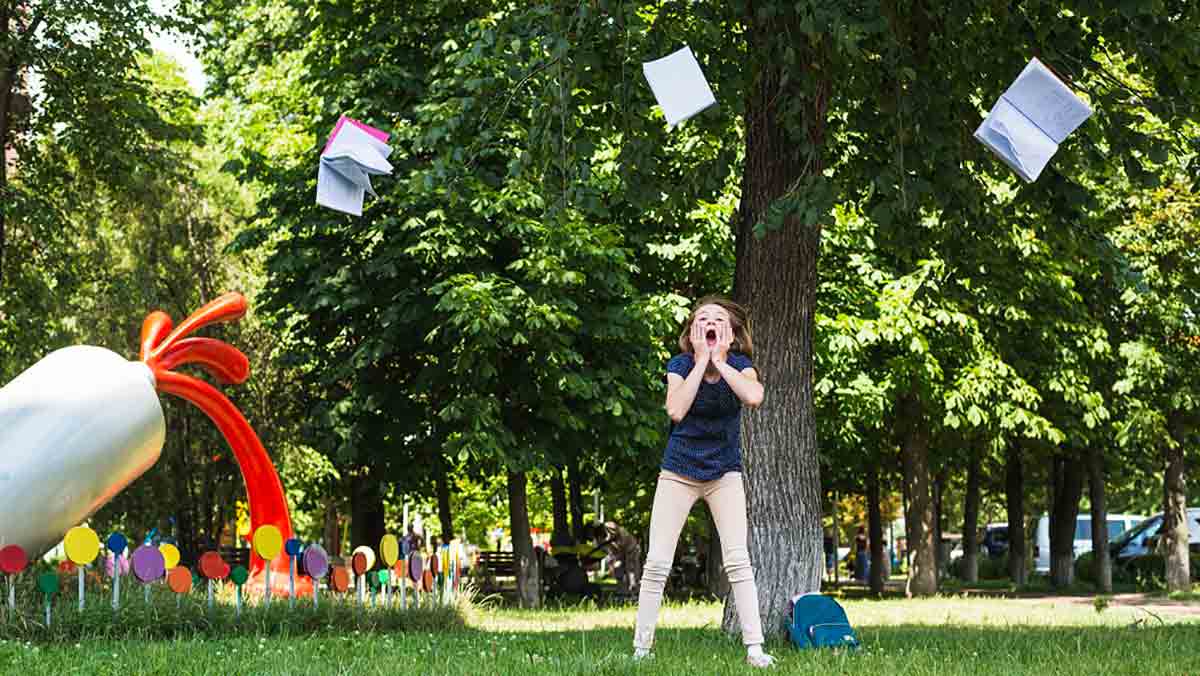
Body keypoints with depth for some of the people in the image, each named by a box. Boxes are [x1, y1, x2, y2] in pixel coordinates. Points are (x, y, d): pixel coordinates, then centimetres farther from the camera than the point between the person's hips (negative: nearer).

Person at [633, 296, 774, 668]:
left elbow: (753, 396, -31)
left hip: (725, 473, 0)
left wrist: (720, 361, -22)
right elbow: (676, 411, -28)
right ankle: (641, 648, 4)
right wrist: (701, 361, -23)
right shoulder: (680, 365, -10)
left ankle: (754, 647, -5)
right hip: (678, 473, 0)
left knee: (738, 561, -9)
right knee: (657, 563, -3)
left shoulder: (740, 365, -9)